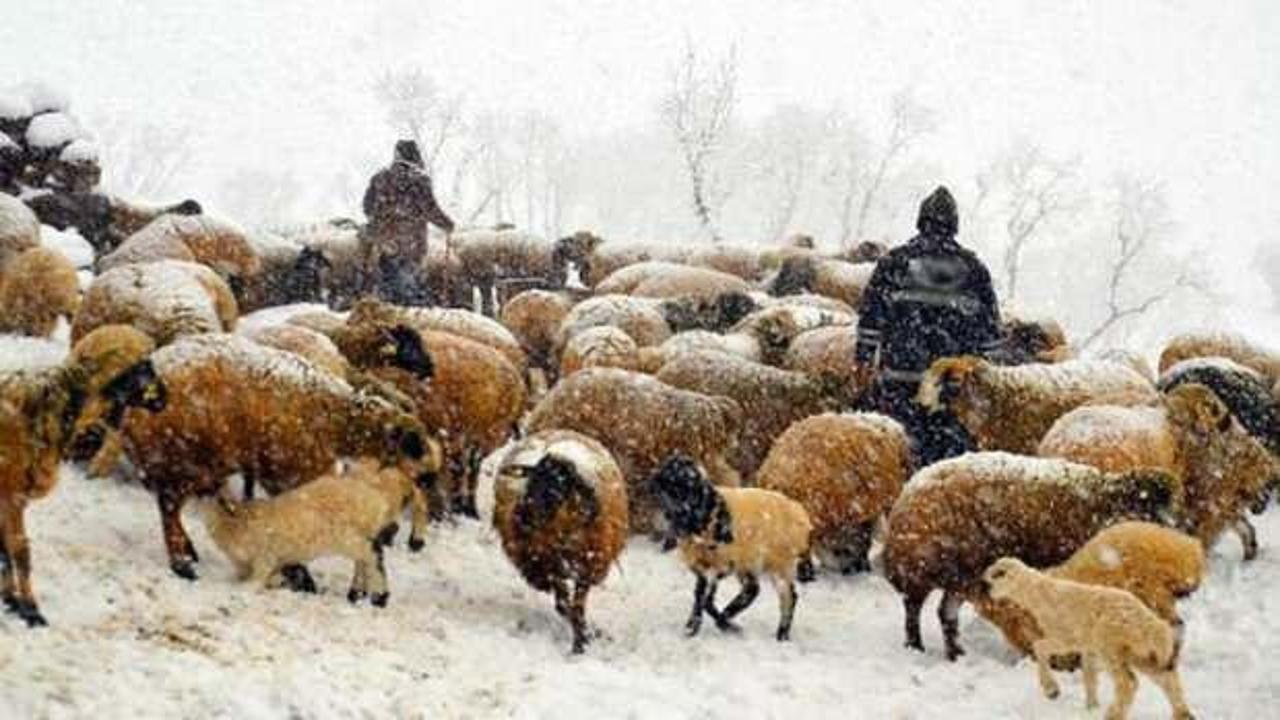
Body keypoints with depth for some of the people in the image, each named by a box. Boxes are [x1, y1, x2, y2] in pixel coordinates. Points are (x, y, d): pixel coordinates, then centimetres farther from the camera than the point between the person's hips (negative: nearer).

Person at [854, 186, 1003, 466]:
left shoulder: (894, 262, 2)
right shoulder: (973, 268, 6)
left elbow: (870, 317, 1)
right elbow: (990, 329, 9)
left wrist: (864, 359, 6)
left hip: (900, 373, -1)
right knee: (953, 444, 7)